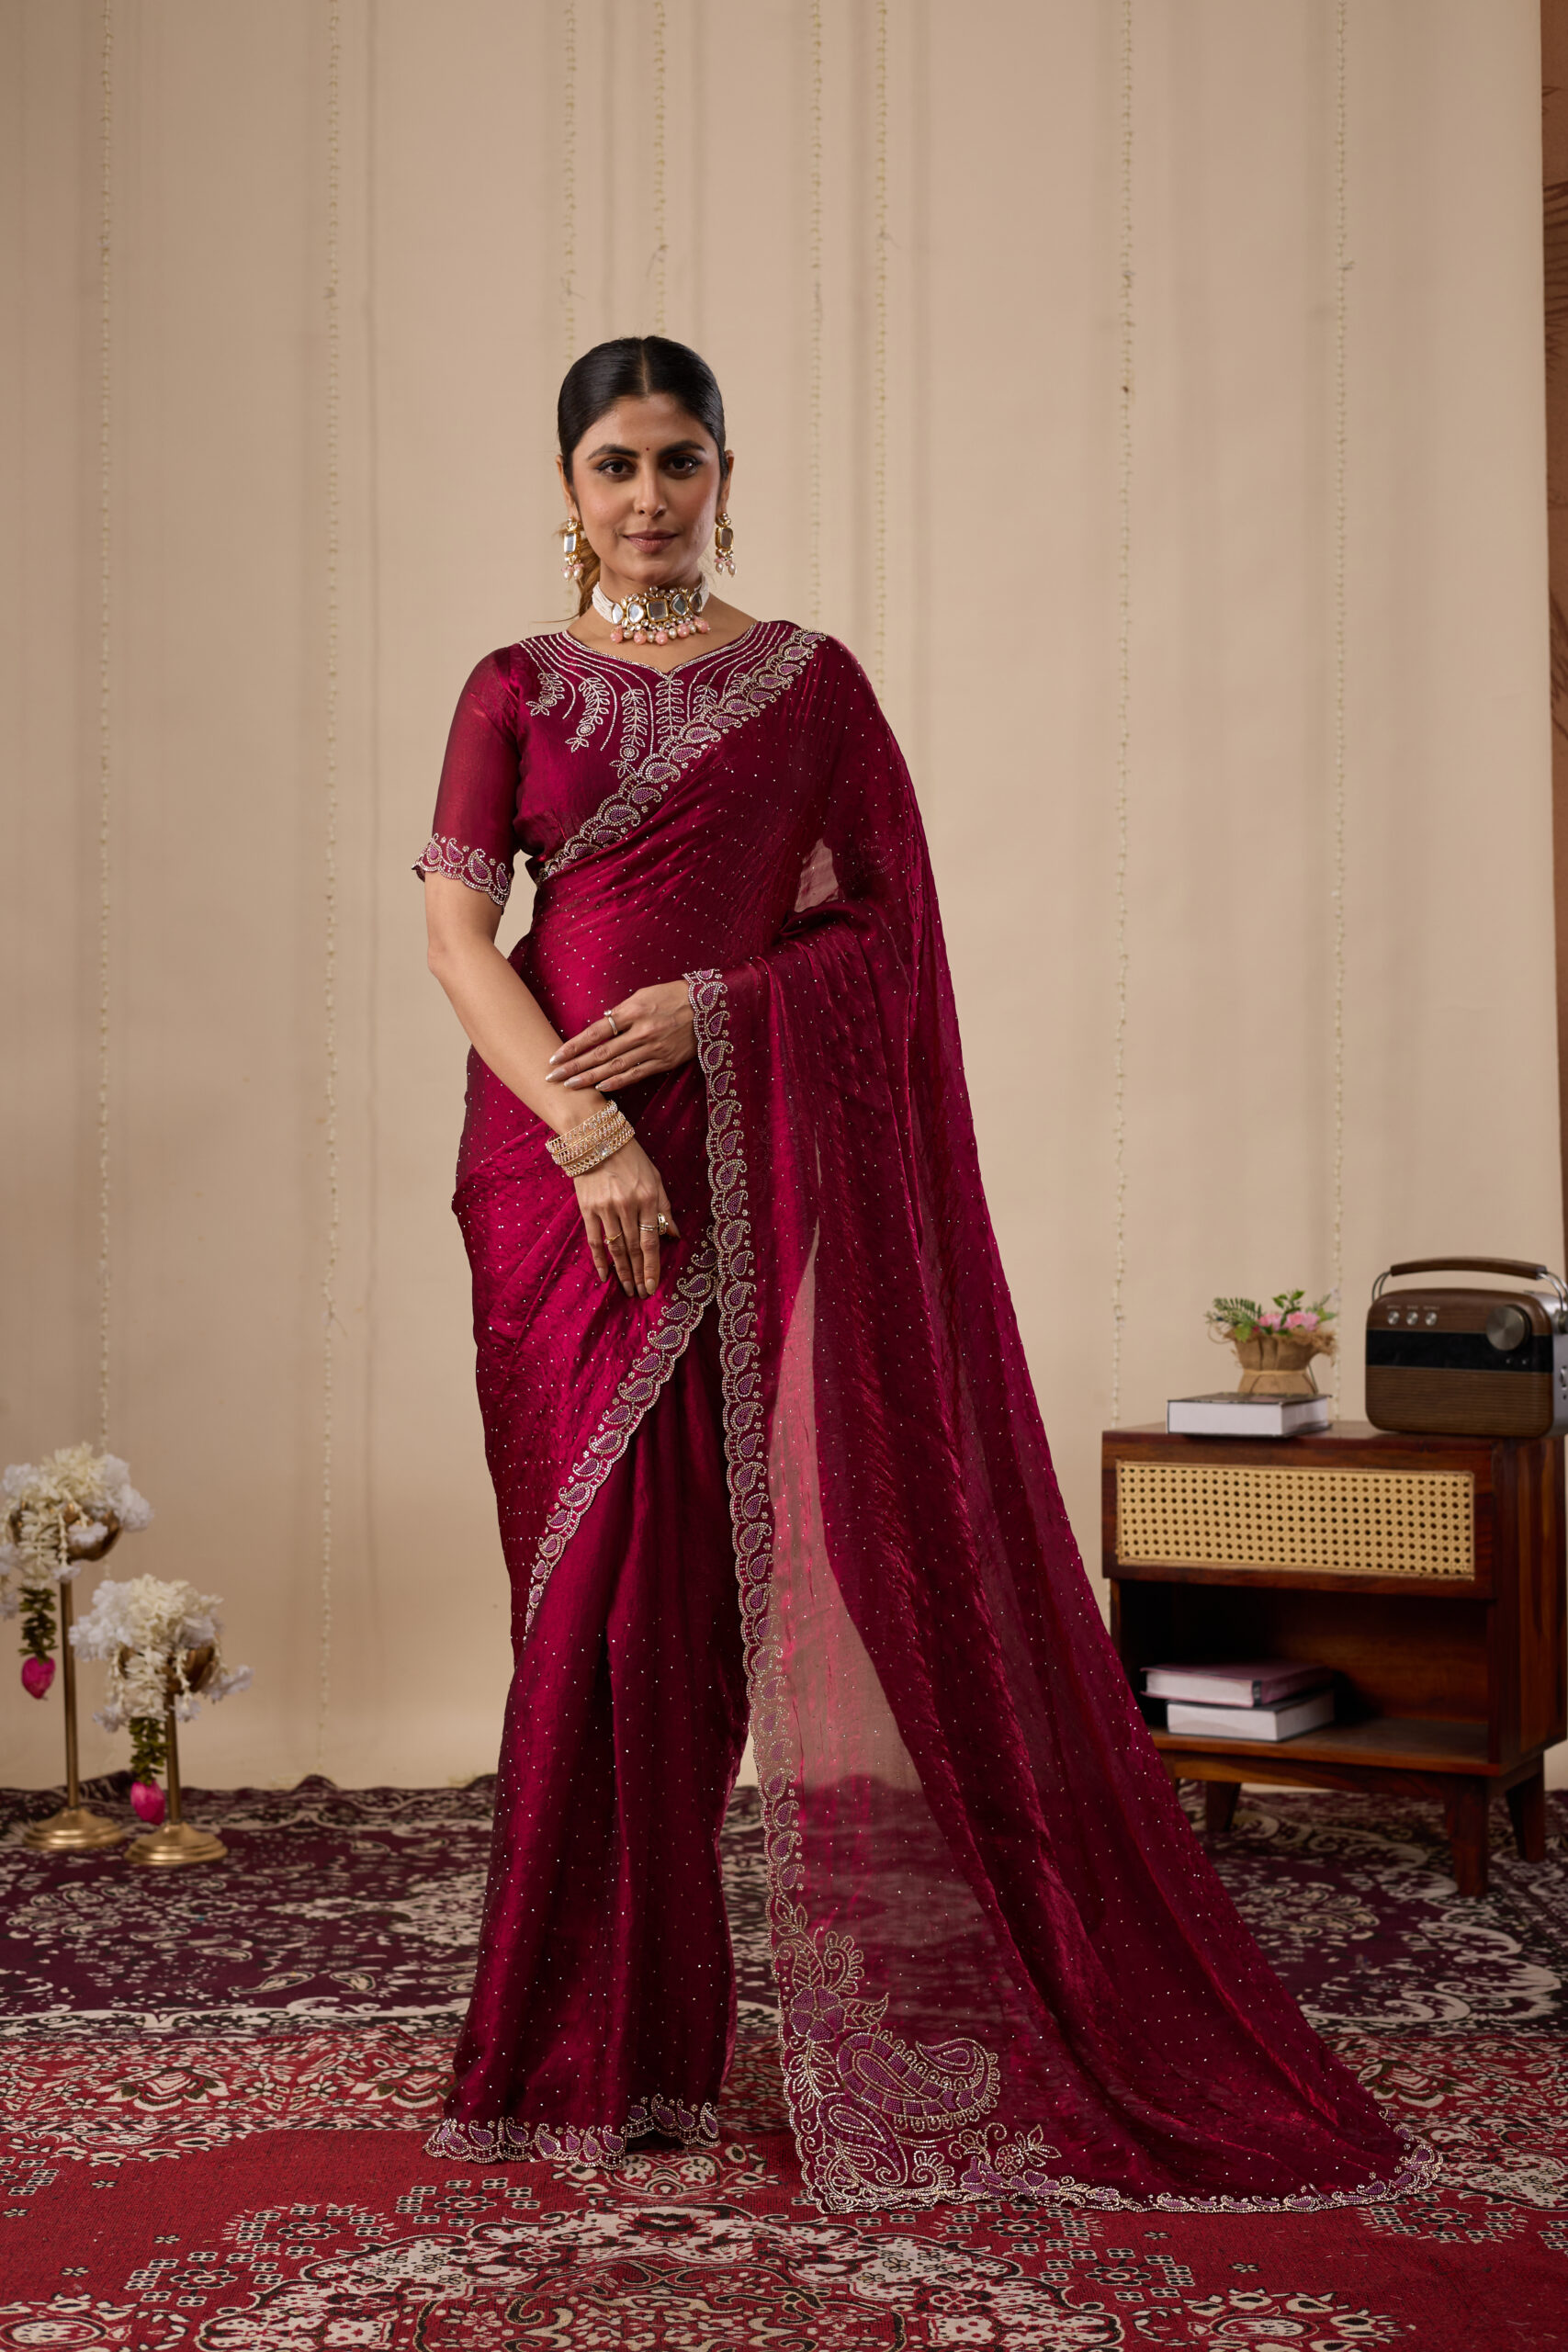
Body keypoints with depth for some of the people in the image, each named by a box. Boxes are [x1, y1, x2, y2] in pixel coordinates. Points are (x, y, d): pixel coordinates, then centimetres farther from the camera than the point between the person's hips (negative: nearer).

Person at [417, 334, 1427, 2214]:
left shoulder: (810, 682, 9)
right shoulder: (517, 689, 10)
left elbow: (892, 922, 5)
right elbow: (457, 937, -1)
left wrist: (715, 1004, -12)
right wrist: (588, 1136, -15)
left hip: (766, 1158, -1)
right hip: (561, 1152, 1)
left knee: (823, 1550, -4)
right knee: (604, 1568, 1)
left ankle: (916, 2024, 10)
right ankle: (600, 2037, 15)